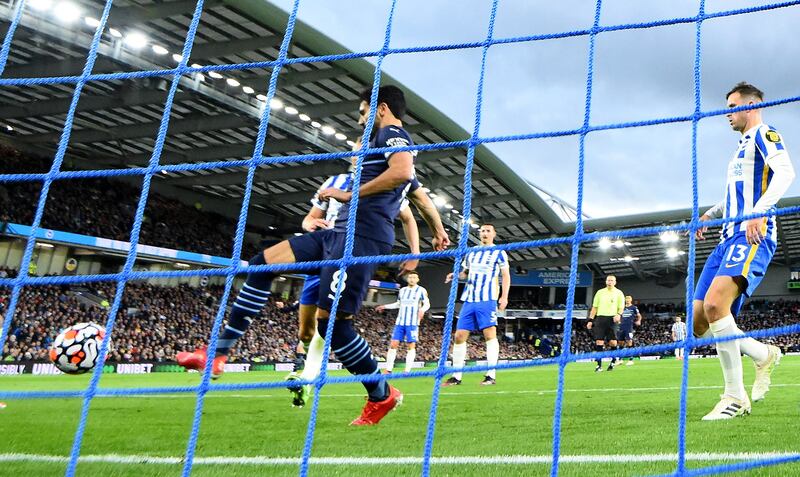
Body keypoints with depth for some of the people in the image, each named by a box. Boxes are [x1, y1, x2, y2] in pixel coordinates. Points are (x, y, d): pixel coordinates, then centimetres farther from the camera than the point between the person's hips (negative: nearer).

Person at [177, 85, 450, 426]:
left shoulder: (392, 134, -1)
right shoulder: (396, 143, 29)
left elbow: (402, 172, -23)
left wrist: (350, 195, -13)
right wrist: (438, 232, 48)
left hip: (361, 236, -11)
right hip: (341, 232, 11)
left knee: (330, 319, -14)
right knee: (263, 263, 8)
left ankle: (381, 396, 5)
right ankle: (219, 352, 8)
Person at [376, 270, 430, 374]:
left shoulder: (421, 290, 2)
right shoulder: (402, 290, 17)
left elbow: (427, 304, -3)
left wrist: (422, 309, -25)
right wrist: (385, 306, 27)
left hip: (412, 323, -4)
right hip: (400, 322, 4)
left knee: (411, 346, -6)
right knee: (393, 344, -2)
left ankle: (407, 371, -3)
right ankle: (388, 370, 1)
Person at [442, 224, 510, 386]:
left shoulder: (499, 252, 4)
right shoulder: (471, 253, 19)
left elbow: (506, 275, 1)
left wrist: (504, 297, -10)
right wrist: (455, 275, 4)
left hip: (487, 300, -5)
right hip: (469, 300, 5)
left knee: (490, 334, -11)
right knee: (459, 336, 1)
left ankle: (491, 375, -8)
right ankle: (456, 376, 7)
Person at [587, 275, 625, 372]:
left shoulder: (619, 293, 7)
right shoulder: (600, 292, 13)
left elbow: (621, 307, 3)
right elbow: (594, 307, 13)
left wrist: (618, 314, -19)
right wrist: (590, 320, 6)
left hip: (612, 319, -2)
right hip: (600, 318, 2)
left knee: (613, 342, -7)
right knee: (599, 342, -3)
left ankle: (613, 362, 16)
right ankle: (599, 365, 2)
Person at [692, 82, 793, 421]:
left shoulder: (763, 134, 3)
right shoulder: (741, 146, 29)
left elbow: (785, 173, -17)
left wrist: (758, 212, -31)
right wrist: (709, 214, 28)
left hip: (753, 235, -9)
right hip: (729, 237, 9)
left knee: (714, 304, -31)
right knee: (699, 322, 0)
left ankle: (735, 397, -21)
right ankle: (764, 354, 19)